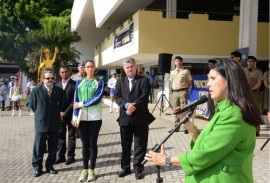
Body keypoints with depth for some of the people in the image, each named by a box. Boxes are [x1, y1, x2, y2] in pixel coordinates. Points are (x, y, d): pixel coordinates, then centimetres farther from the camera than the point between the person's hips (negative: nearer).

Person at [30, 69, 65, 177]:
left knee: (53, 147, 9)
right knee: (39, 147, 3)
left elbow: (62, 105, 12)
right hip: (41, 123, -2)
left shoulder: (59, 90, 0)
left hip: (55, 123, 2)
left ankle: (50, 166, 22)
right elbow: (32, 105, 4)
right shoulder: (36, 90, -5)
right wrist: (40, 115, 8)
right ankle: (37, 167, 15)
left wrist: (57, 114, 10)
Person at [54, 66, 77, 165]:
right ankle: (61, 156, 13)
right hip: (60, 114, 4)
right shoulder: (57, 85, 10)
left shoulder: (74, 84, -5)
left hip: (70, 114, -4)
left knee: (71, 135, 3)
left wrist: (66, 112, -13)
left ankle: (71, 156, 10)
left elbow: (74, 100, -10)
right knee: (60, 135, 6)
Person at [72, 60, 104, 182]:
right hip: (82, 118, 2)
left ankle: (91, 170, 14)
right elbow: (76, 101, 5)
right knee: (85, 144, 8)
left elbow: (97, 98, -11)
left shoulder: (99, 82, 2)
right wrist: (75, 116, -6)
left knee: (93, 143, 6)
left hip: (95, 118, -2)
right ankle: (84, 169, 16)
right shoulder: (79, 83, 9)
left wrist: (81, 104, -11)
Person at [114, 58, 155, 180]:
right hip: (125, 118, 3)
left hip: (140, 118, -3)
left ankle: (138, 168, 16)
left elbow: (144, 97, -10)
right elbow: (117, 97, -1)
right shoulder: (120, 81, 11)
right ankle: (125, 167, 23)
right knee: (125, 144, 11)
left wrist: (134, 106, -20)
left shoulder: (144, 80, 1)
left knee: (140, 145, 4)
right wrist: (126, 105, -19)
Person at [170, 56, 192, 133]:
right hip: (174, 92, 5)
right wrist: (172, 90, 12)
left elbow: (190, 82, 3)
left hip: (183, 92, -5)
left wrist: (185, 88, 2)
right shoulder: (172, 72, 13)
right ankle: (176, 126, 14)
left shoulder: (186, 71, 0)